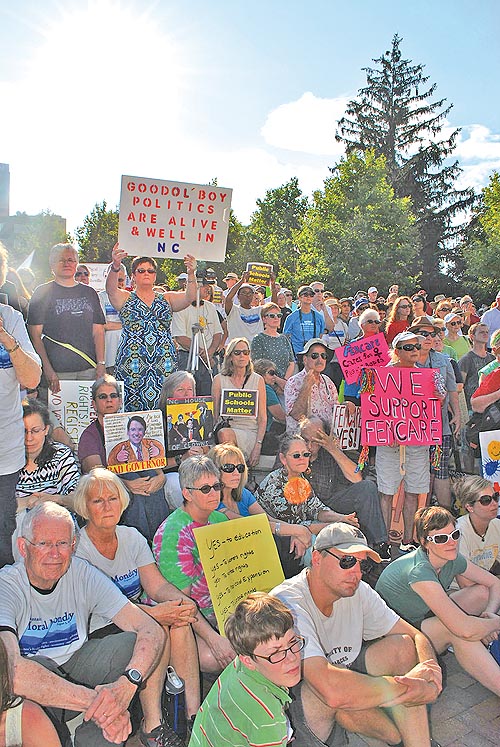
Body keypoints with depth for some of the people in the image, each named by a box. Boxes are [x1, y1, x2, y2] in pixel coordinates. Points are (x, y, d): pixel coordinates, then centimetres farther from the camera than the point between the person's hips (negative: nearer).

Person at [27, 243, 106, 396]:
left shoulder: (89, 293, 14)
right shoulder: (42, 293, 3)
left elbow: (98, 332, 12)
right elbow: (35, 335, -3)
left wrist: (101, 363, 1)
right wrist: (47, 369, -12)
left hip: (89, 369, 3)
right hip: (57, 371, -3)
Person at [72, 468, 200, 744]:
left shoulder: (132, 537, 6)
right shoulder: (77, 548, -12)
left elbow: (156, 583, -3)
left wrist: (183, 602, -26)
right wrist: (153, 613, -34)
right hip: (96, 633, -5)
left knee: (178, 619, -24)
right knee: (156, 628, -29)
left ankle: (194, 711, -19)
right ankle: (151, 724, -21)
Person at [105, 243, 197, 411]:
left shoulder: (166, 299, 15)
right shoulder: (125, 299, 10)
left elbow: (189, 297, -2)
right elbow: (111, 289, -10)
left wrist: (191, 274, -20)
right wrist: (115, 266, -30)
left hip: (164, 364, 2)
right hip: (132, 363, -1)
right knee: (132, 408, -5)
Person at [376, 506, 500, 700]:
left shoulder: (453, 560, -9)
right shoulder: (419, 570, -34)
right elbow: (466, 629, -39)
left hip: (423, 618, 9)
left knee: (483, 592, -2)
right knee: (458, 631, -32)